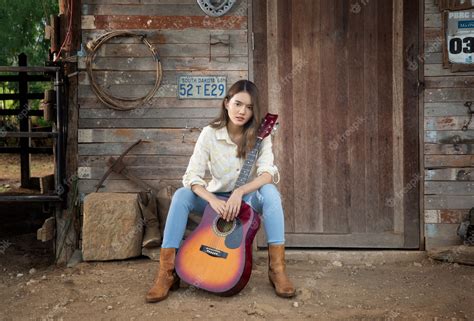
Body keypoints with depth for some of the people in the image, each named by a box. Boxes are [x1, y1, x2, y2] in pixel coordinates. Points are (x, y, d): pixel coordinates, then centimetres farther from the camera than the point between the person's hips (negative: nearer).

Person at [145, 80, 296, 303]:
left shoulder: (259, 136, -10)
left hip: (248, 198, 0)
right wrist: (213, 200, -36)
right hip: (216, 198, 1)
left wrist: (239, 192, -40)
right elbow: (192, 176, -18)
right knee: (181, 195, -27)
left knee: (270, 192, -33)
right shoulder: (210, 134, -11)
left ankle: (277, 269, -29)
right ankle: (167, 273, -24)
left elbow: (267, 174, -24)